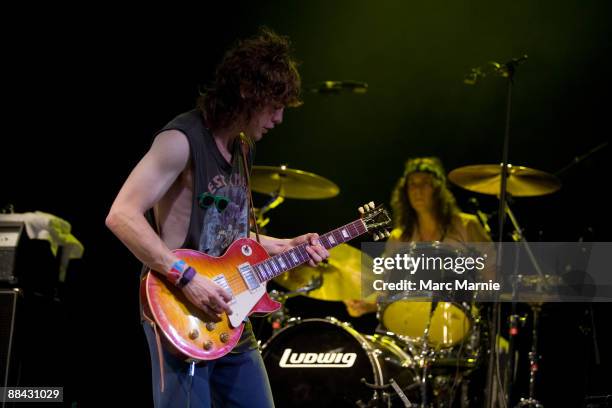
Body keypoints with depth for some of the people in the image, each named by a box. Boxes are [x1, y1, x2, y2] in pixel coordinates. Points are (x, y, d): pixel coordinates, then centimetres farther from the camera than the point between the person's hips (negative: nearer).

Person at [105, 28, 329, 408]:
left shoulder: (241, 148, 15)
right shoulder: (182, 140, -14)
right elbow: (121, 215, -22)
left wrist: (288, 246, 11)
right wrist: (186, 277, -25)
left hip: (230, 318, 9)